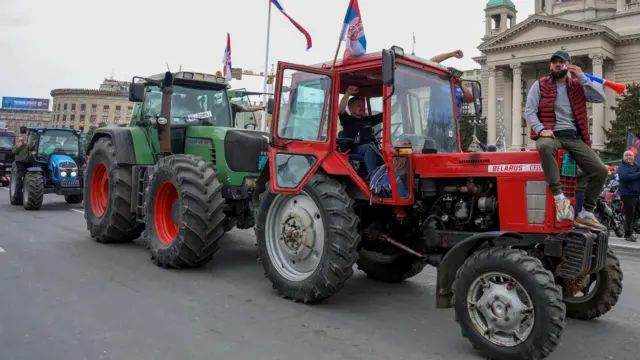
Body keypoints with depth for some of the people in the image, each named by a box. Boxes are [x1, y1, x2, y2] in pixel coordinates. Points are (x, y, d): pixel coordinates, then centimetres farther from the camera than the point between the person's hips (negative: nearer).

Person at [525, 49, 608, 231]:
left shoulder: (578, 86, 16)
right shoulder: (540, 85, 9)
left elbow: (601, 98, 4)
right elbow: (530, 111, 1)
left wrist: (582, 78, -1)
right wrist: (541, 129, -16)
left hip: (574, 137, 4)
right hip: (551, 136, -3)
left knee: (600, 171, -12)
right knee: (544, 147, -42)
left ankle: (585, 214, 2)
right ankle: (560, 198, -37)